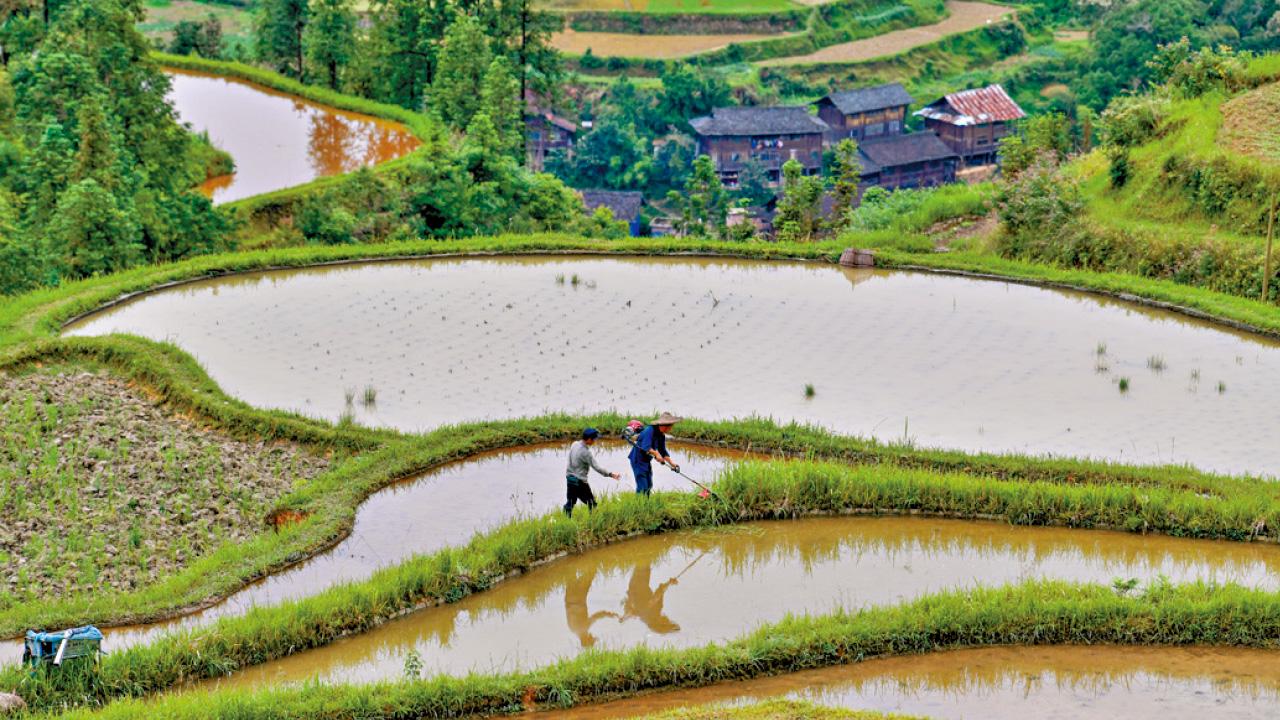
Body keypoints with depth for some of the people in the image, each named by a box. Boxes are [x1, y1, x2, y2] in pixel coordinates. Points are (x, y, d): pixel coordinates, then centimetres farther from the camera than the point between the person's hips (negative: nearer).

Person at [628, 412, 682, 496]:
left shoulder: (662, 435, 5)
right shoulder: (650, 431, -22)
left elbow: (663, 451, 11)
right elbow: (646, 447, -33)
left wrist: (671, 464, 2)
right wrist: (656, 453, -46)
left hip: (647, 461, 9)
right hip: (638, 460, -9)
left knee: (649, 486, 13)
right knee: (642, 486, -15)